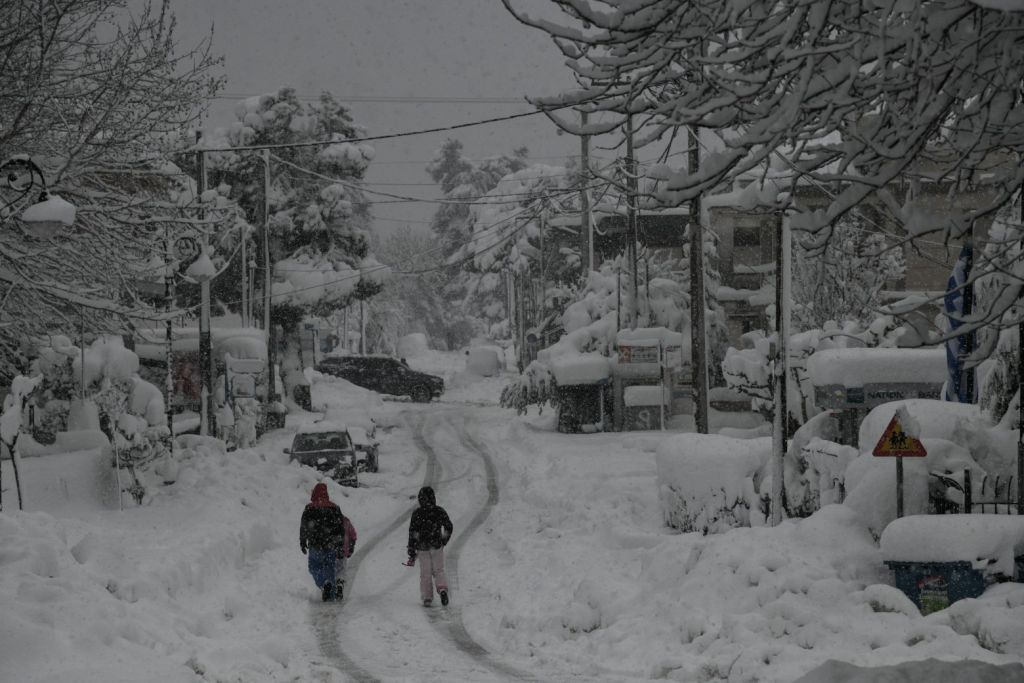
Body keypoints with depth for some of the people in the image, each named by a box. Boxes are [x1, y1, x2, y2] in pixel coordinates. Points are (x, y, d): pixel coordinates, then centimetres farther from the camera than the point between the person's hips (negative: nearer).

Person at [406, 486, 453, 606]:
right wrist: (444, 541, 19)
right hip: (437, 546, 1)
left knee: (425, 574, 9)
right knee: (439, 571, 11)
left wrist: (412, 553, -1)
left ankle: (427, 597, 3)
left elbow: (412, 533, -6)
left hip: (422, 547, -1)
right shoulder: (439, 511, -2)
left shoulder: (417, 513, -6)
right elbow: (448, 527, 1)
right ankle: (442, 589, -15)